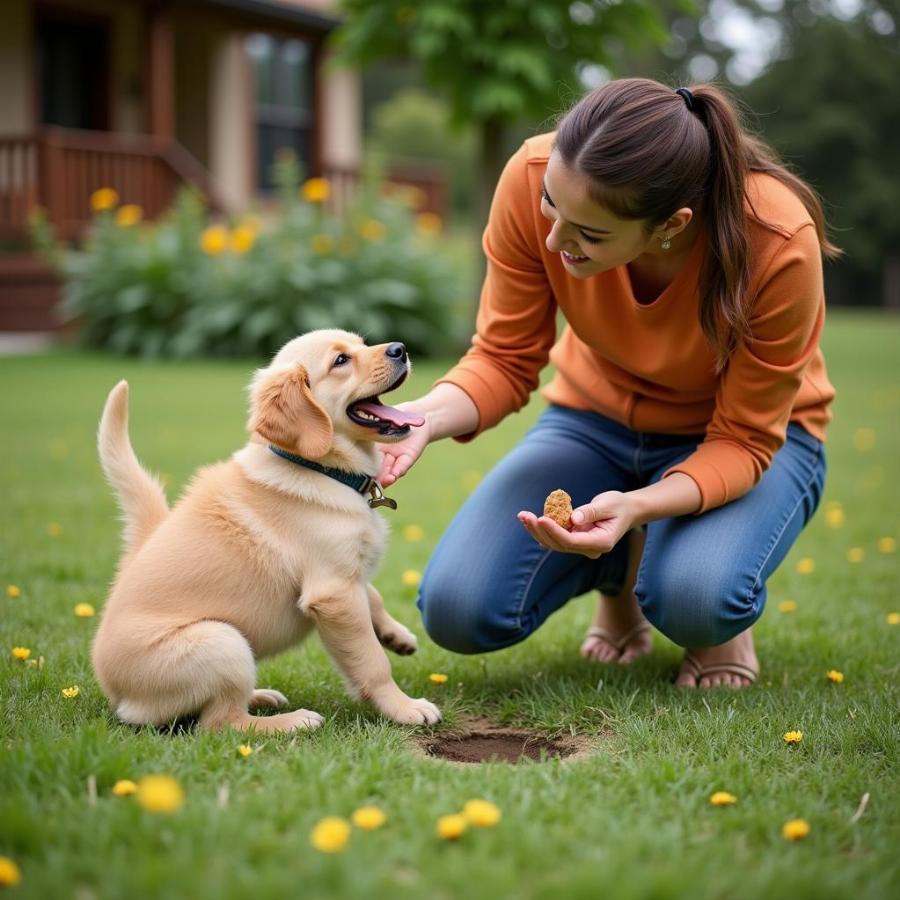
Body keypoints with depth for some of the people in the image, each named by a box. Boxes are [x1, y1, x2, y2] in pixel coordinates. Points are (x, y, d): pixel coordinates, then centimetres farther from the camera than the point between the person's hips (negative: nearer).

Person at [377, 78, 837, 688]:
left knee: (697, 597, -36)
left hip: (748, 437, -3)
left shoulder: (779, 244, -33)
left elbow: (744, 441, -23)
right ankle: (622, 570, 15)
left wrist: (637, 507, -41)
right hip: (597, 416, 3)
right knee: (458, 611, -16)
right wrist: (426, 417, -35)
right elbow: (504, 360, -14)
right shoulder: (533, 178, -26)